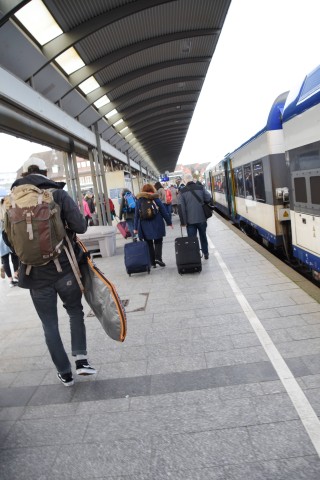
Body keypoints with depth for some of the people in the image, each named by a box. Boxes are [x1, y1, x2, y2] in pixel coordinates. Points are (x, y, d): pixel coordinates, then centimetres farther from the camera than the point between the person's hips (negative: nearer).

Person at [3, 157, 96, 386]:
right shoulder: (58, 194, -6)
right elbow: (80, 227, -14)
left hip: (35, 274, 2)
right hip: (64, 268, -1)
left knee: (50, 325, 13)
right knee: (75, 312, 21)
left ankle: (65, 373, 23)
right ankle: (81, 359, 10)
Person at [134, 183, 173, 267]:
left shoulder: (139, 200, 3)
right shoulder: (155, 198, 0)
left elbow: (136, 214, 3)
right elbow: (163, 211, 1)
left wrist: (136, 228, 7)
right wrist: (169, 222, 7)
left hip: (144, 226, 1)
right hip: (156, 224, -1)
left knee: (149, 244, 11)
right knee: (158, 242, 11)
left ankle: (152, 262, 10)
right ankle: (158, 258, -9)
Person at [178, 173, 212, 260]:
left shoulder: (182, 191, -5)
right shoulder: (201, 188, -2)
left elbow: (181, 207, -9)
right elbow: (209, 199, -5)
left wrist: (183, 221, -7)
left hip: (190, 220, -2)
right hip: (202, 218, 2)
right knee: (203, 236, 20)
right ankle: (206, 254, 31)